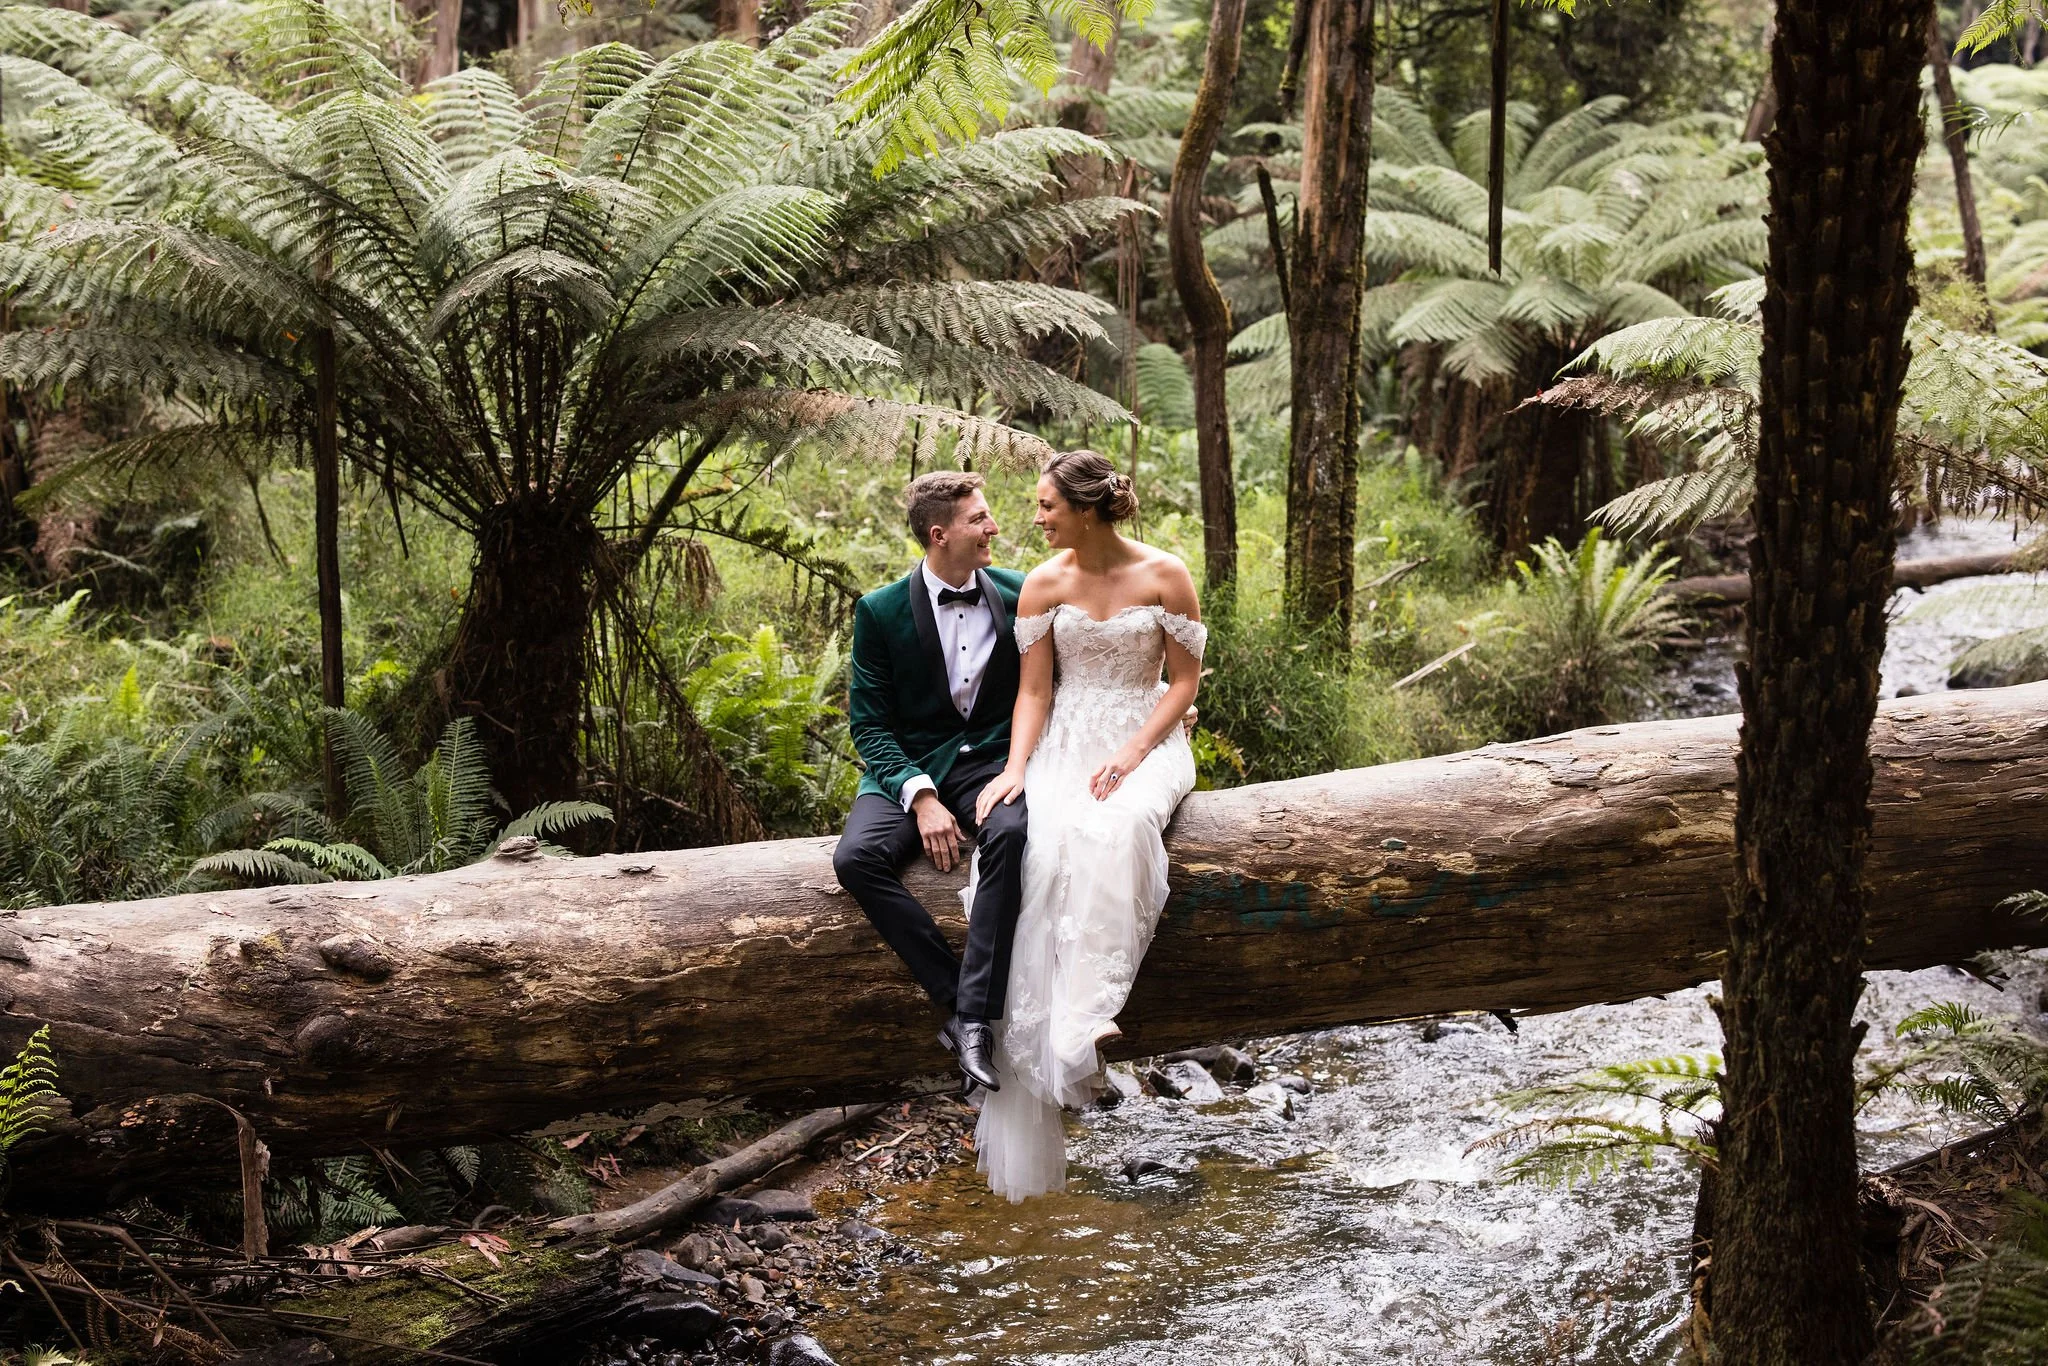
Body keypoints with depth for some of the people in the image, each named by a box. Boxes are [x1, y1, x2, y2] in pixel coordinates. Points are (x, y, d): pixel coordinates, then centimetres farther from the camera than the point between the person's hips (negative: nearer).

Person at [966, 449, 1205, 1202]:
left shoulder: (1165, 576, -3)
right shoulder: (1043, 584, 3)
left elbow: (1184, 679, -1)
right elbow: (1033, 689, 3)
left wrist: (1131, 753, -14)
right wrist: (1016, 766, -13)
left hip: (1147, 737, -2)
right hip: (1067, 740, 2)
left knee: (1112, 829, -37)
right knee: (1047, 841, -32)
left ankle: (1083, 1021, -37)